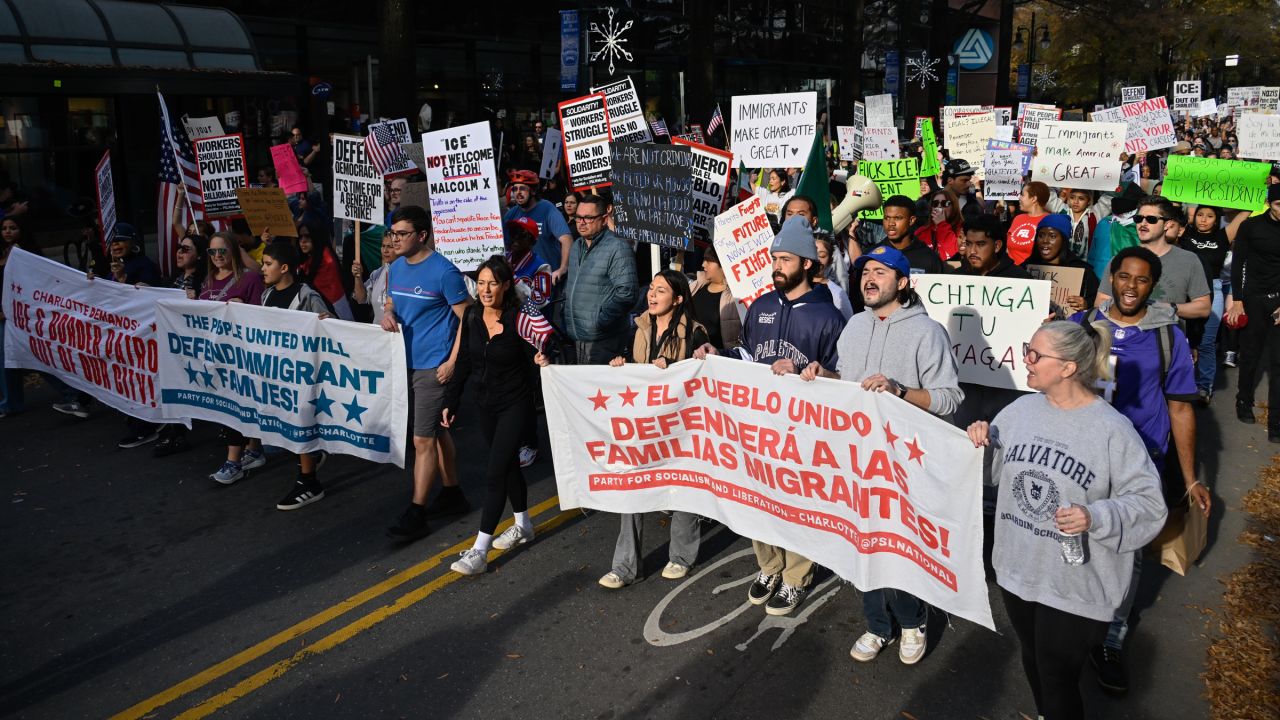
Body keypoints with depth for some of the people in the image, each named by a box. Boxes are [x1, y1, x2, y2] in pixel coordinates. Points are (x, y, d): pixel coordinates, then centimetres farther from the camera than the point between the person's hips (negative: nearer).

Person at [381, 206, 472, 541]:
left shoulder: (444, 271, -14)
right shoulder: (396, 268, 7)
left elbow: (467, 318, -12)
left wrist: (452, 362, -17)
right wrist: (388, 315, -4)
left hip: (434, 366, -8)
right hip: (408, 362, 8)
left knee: (423, 440, -6)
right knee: (437, 430, 18)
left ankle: (416, 513, 1)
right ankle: (452, 494, 31)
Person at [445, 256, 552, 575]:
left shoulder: (518, 319, -18)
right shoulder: (472, 316, -3)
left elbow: (533, 360, -11)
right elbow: (464, 361, 6)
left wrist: (541, 362, -34)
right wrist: (451, 402, 7)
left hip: (515, 404, -6)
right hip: (487, 404, 6)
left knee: (495, 472, -9)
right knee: (508, 463, 20)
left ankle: (479, 551, -5)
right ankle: (523, 525, 39)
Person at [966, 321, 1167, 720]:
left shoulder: (1112, 429, -17)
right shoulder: (1020, 409, -1)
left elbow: (1149, 503, -14)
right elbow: (993, 470, 14)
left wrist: (1095, 517, -29)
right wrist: (980, 442, -6)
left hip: (1075, 586, -5)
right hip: (1017, 569, 6)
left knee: (1058, 681, 7)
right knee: (1033, 660, 25)